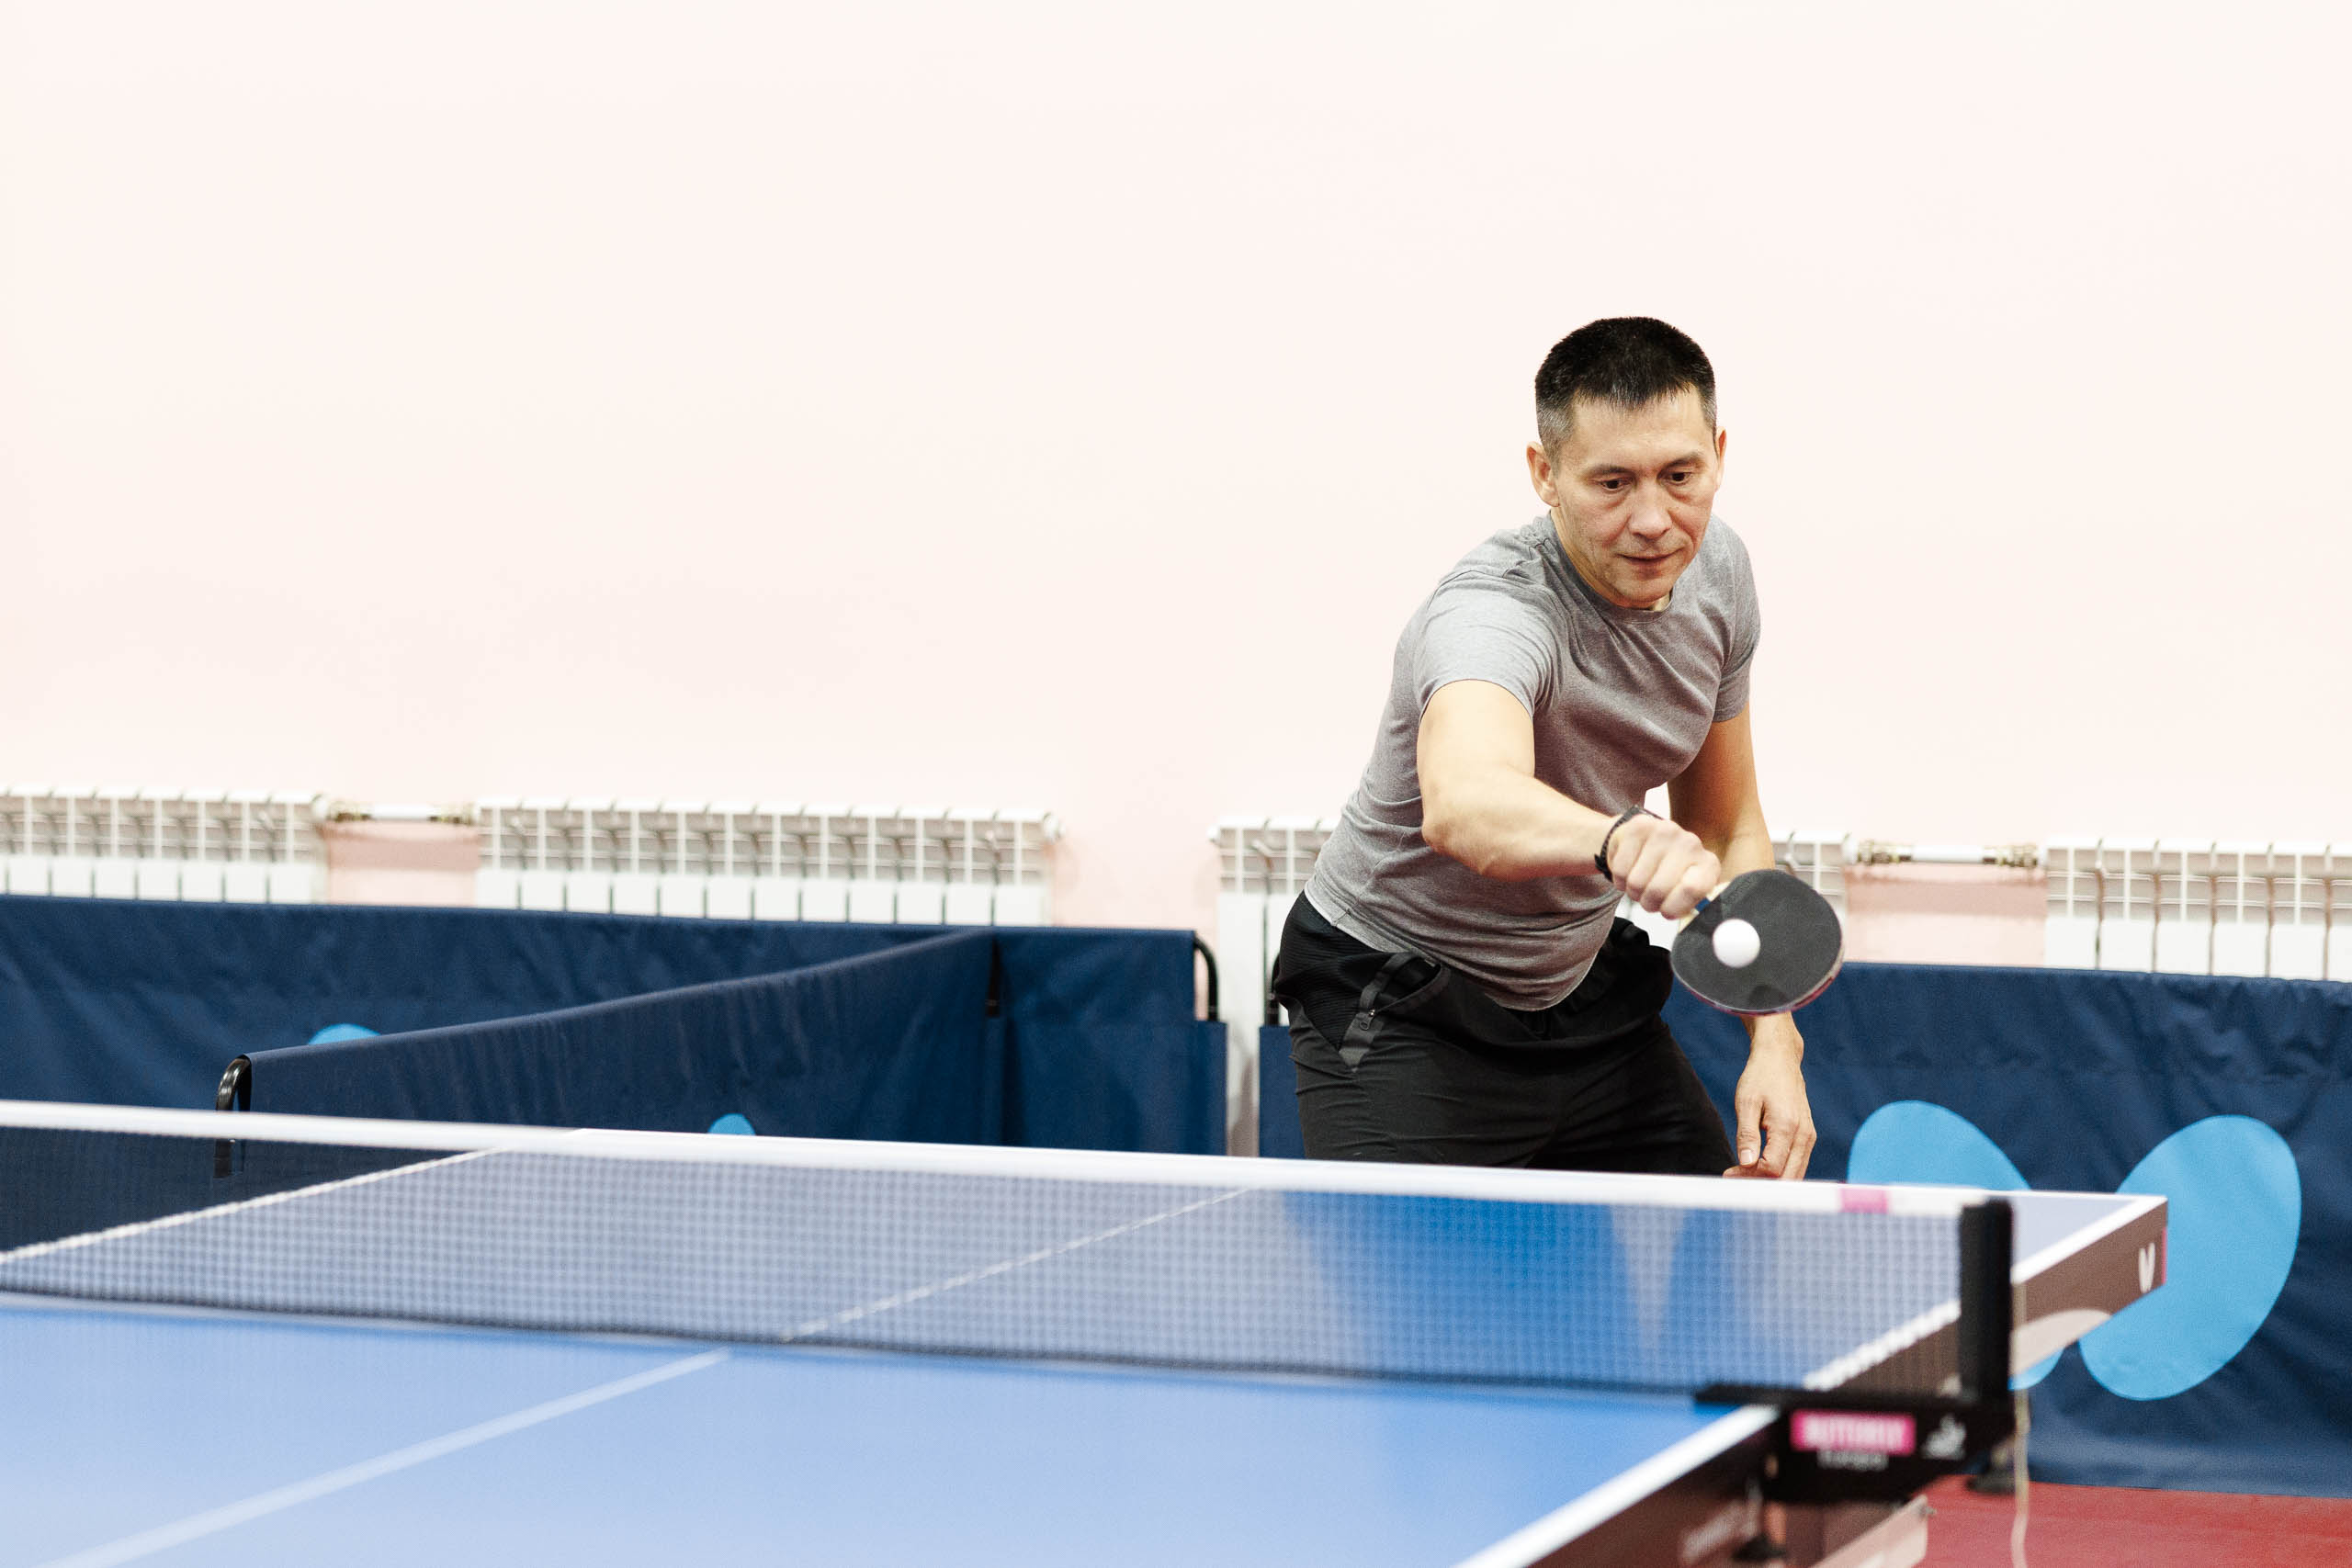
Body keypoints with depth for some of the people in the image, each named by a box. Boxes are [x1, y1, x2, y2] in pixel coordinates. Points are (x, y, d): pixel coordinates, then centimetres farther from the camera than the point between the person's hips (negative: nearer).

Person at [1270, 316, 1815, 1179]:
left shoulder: (1715, 568, -8)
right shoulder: (1493, 611, -33)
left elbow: (1728, 828, 5)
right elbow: (1459, 803, -57)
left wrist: (1774, 1040, -5)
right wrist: (1622, 838, -76)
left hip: (1585, 987, 6)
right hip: (1402, 1010, -6)